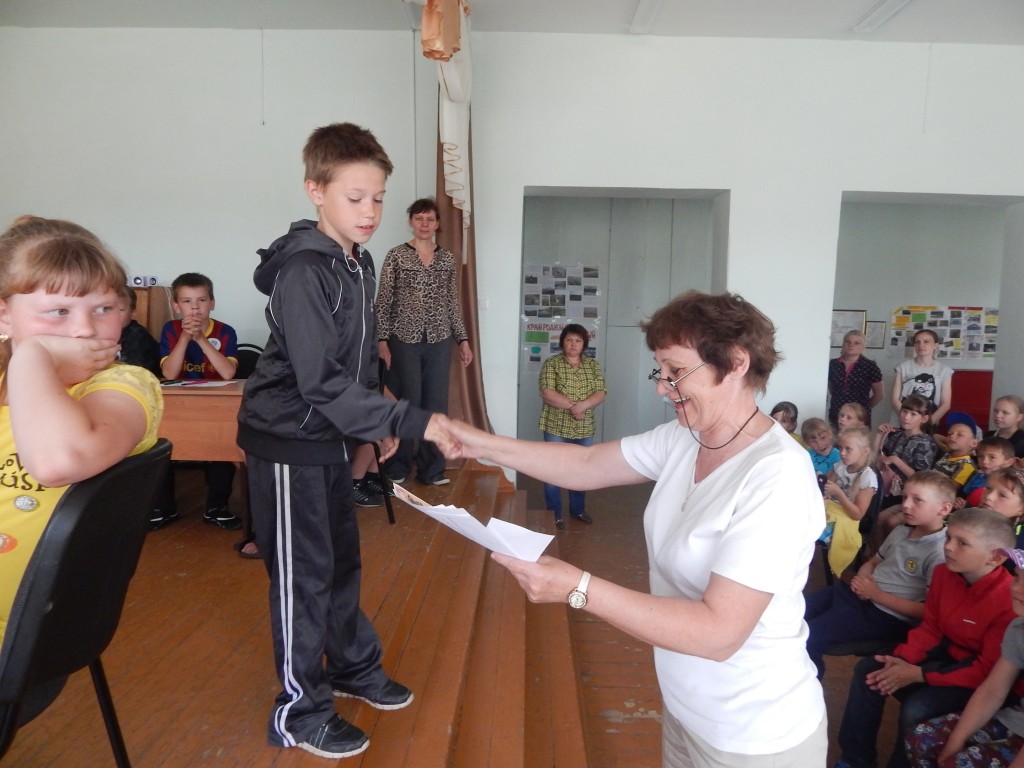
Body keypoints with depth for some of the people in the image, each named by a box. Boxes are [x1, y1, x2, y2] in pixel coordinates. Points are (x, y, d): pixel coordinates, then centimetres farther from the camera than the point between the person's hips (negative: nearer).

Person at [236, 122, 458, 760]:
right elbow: (322, 383, -29)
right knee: (303, 573, 3)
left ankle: (353, 666, 38)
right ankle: (300, 712, 21)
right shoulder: (303, 272, -22)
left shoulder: (360, 263, 6)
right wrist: (411, 421, -32)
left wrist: (379, 422, 13)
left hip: (330, 438, 8)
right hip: (289, 441, -8)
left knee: (343, 558, 19)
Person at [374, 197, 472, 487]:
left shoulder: (447, 259, 10)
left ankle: (432, 468, 17)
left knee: (436, 404, 6)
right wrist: (382, 339, -10)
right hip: (404, 340, -3)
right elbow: (383, 301, -3)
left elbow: (453, 303, 12)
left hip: (439, 342, 3)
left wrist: (463, 339, 8)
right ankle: (397, 468, 16)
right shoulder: (396, 256, -1)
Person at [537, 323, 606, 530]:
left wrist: (583, 405, -22)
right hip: (556, 428, -3)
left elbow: (600, 394, -4)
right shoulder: (551, 363, -5)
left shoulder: (593, 365, 5)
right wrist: (573, 406, -21)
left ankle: (578, 509, 33)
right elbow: (547, 394, -15)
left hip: (584, 429, 4)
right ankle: (554, 515, 15)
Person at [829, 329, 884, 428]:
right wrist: (839, 402, 13)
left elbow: (878, 395, 5)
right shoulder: (833, 364, 5)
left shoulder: (870, 366, -3)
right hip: (836, 417, 3)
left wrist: (864, 407, 8)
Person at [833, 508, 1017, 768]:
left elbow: (988, 670, -25)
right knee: (868, 669, -3)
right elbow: (930, 628, 3)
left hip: (983, 678, -7)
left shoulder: (1009, 600, -29)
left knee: (916, 708, -29)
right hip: (946, 652, 7)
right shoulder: (943, 573, -7)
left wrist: (918, 675, -25)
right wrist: (903, 660, -15)